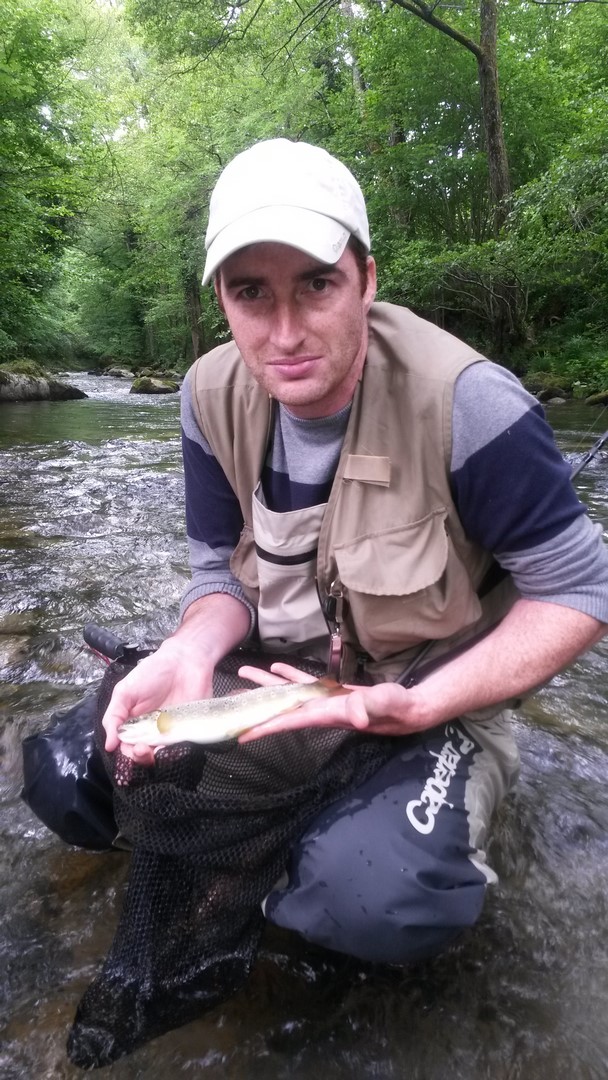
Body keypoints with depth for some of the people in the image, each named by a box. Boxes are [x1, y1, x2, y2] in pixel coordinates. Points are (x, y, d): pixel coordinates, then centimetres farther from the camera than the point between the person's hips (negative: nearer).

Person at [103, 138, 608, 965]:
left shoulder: (467, 404, -24)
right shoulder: (214, 396, -8)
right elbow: (224, 572, 2)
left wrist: (421, 705, -27)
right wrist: (190, 653, -22)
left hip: (434, 703, -4)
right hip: (281, 680, 5)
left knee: (377, 901, -33)